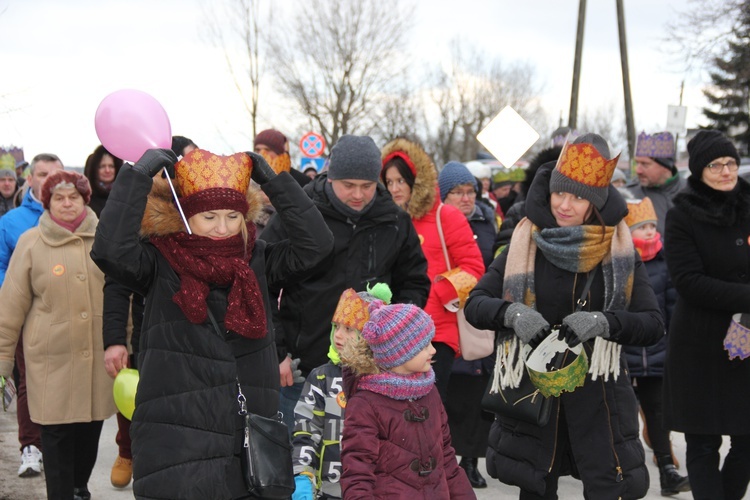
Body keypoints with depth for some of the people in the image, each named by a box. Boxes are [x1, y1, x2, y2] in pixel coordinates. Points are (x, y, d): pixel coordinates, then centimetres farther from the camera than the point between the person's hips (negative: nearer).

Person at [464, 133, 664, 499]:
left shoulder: (619, 249, -4)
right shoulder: (525, 243, -2)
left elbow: (653, 324, -8)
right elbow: (475, 304, -3)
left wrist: (603, 322, -27)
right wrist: (511, 313, -24)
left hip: (599, 390, -1)